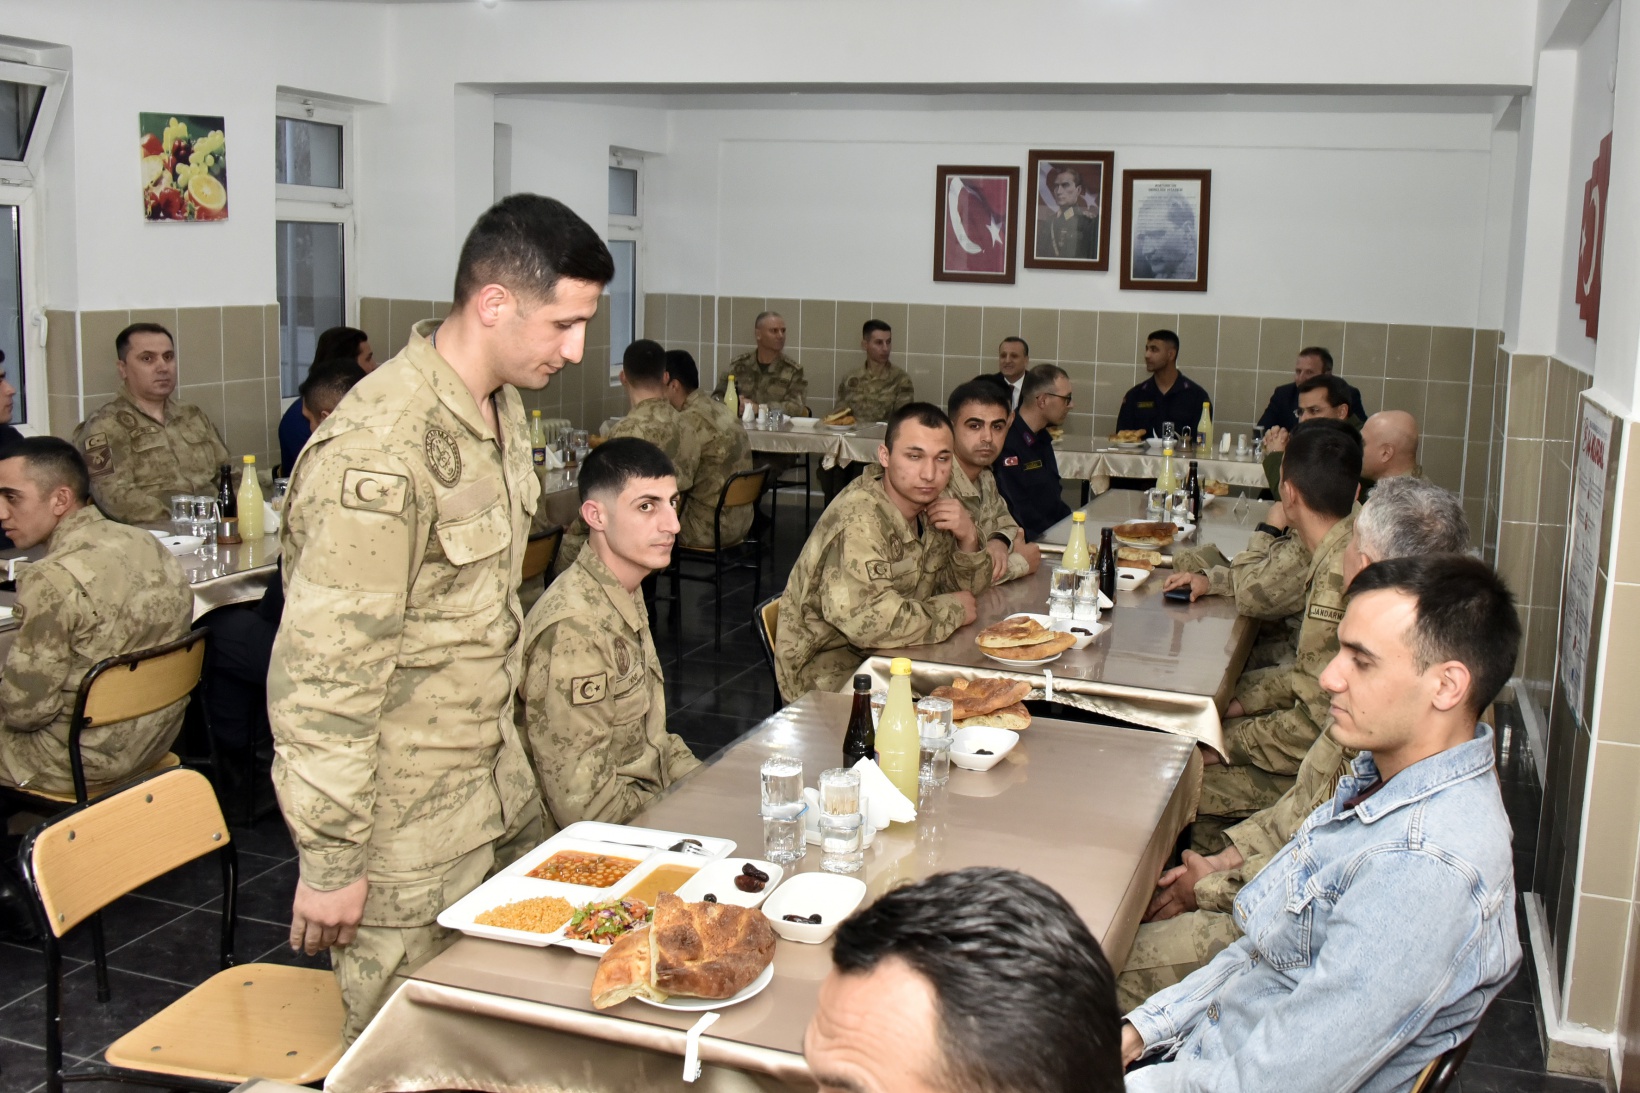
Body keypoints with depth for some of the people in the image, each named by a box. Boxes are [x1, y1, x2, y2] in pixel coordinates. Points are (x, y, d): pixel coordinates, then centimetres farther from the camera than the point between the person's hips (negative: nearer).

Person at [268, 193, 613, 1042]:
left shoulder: (501, 403, 4)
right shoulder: (380, 451, -27)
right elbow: (324, 673, -25)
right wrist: (329, 863, -19)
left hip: (495, 773, 9)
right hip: (404, 811, -8)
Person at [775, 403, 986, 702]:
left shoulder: (929, 508, 2)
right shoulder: (858, 520, -24)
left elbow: (966, 587, 14)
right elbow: (870, 621, -34)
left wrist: (968, 539, -8)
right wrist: (952, 610, -18)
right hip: (828, 674, -8)